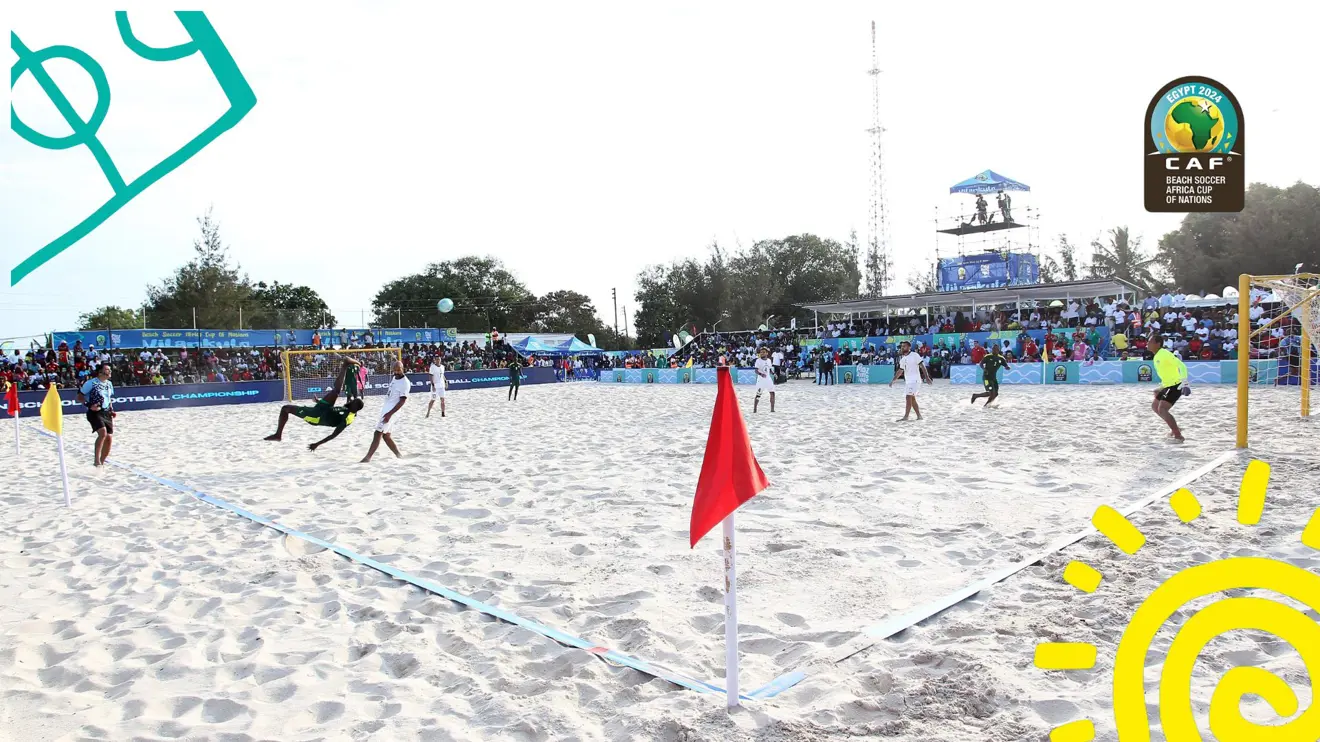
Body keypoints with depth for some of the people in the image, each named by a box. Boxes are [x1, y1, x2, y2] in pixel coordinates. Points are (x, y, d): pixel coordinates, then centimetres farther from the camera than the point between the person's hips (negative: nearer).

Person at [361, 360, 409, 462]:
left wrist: (390, 413, -26)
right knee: (386, 436, 11)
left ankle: (367, 458, -13)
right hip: (386, 409, 9)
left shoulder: (405, 383, -16)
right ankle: (399, 456, 17)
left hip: (391, 411, -9)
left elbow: (402, 401, -20)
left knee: (378, 433, -12)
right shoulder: (394, 378, 12)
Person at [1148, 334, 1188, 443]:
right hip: (1168, 386, 10)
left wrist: (1184, 383, -36)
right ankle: (1175, 429, 30)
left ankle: (1178, 436, -15)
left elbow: (1181, 366, -25)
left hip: (1175, 386, -10)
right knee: (1154, 406, 19)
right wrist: (1161, 388, 31)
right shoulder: (1157, 356, 13)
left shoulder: (1164, 354, -17)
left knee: (1162, 410, -19)